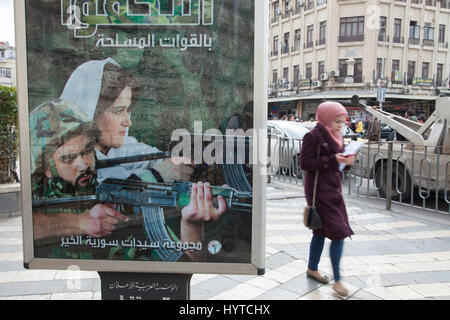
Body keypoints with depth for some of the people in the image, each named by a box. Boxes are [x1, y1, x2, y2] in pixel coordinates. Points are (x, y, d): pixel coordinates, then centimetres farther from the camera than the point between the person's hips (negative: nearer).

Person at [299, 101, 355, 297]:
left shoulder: (336, 136, 12)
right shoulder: (313, 136, -14)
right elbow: (304, 163, -18)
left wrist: (346, 161, -3)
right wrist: (332, 160, -22)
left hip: (333, 189, 9)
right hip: (320, 191, -9)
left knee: (321, 231, 18)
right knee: (339, 233, -8)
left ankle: (312, 269, 35)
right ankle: (337, 280, 5)